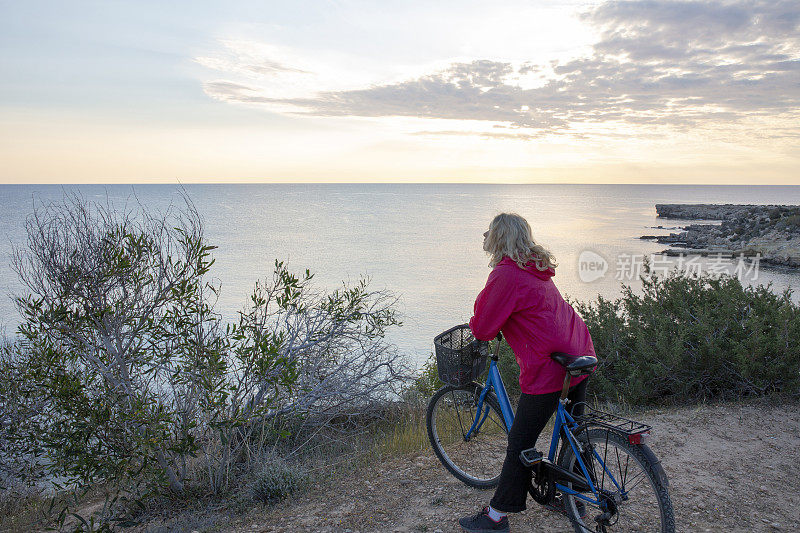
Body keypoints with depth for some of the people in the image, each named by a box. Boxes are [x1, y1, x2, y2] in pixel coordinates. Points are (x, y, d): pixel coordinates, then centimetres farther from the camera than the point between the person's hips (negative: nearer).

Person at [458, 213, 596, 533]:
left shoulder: (506, 273, -16)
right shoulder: (537, 268, 14)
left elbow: (483, 329, -14)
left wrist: (474, 326, 7)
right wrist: (486, 323, 23)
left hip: (549, 369, -9)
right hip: (581, 357, 10)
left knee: (520, 442, 2)